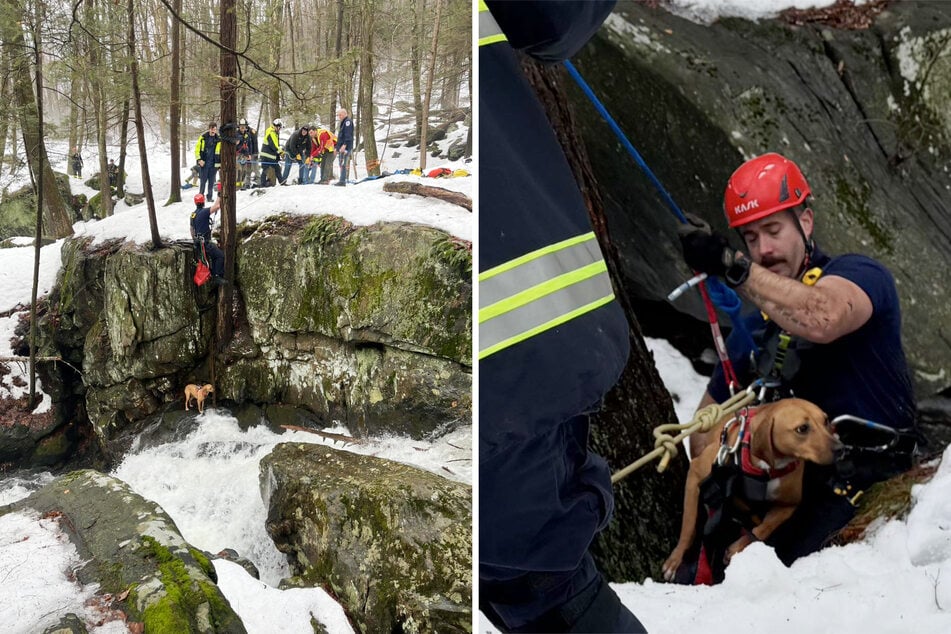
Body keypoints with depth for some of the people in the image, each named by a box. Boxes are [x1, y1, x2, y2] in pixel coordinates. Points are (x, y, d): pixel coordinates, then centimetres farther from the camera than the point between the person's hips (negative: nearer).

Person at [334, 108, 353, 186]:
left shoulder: (348, 121, -7)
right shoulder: (343, 122, 24)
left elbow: (348, 135, -19)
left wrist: (344, 145, -27)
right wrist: (337, 147, 24)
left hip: (345, 147, -10)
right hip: (341, 147, 10)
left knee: (343, 164, -14)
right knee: (341, 164, 9)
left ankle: (342, 181, -17)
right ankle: (342, 181, 11)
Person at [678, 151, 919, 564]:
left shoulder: (860, 274, -6)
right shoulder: (752, 331, 10)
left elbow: (822, 321, -32)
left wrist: (731, 266, -35)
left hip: (877, 485, -5)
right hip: (799, 491, 5)